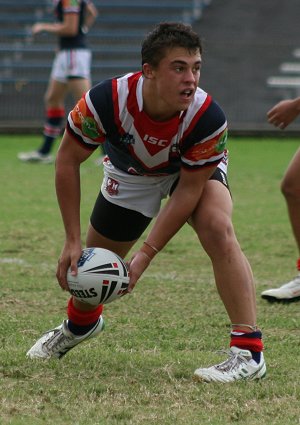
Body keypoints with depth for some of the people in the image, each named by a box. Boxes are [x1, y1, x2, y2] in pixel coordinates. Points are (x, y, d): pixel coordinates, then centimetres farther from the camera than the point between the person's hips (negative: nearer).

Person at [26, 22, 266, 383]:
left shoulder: (208, 118, -39)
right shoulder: (106, 101, -38)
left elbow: (188, 190, -27)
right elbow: (68, 160, -22)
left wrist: (146, 254, -30)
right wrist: (72, 240, -23)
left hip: (195, 170, -2)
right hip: (129, 173, 2)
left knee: (217, 228, -32)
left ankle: (249, 351, -29)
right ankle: (81, 322, 52)